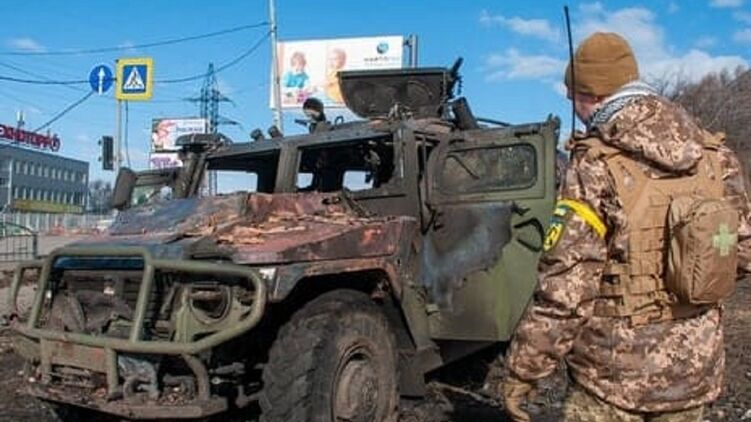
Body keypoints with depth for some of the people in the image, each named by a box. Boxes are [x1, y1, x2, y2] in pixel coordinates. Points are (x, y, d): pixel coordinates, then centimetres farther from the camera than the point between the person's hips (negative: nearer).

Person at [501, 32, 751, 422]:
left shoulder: (596, 168, -18)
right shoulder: (714, 154, -1)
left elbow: (563, 289, -21)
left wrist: (521, 371, -12)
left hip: (616, 376, -6)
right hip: (696, 368, 6)